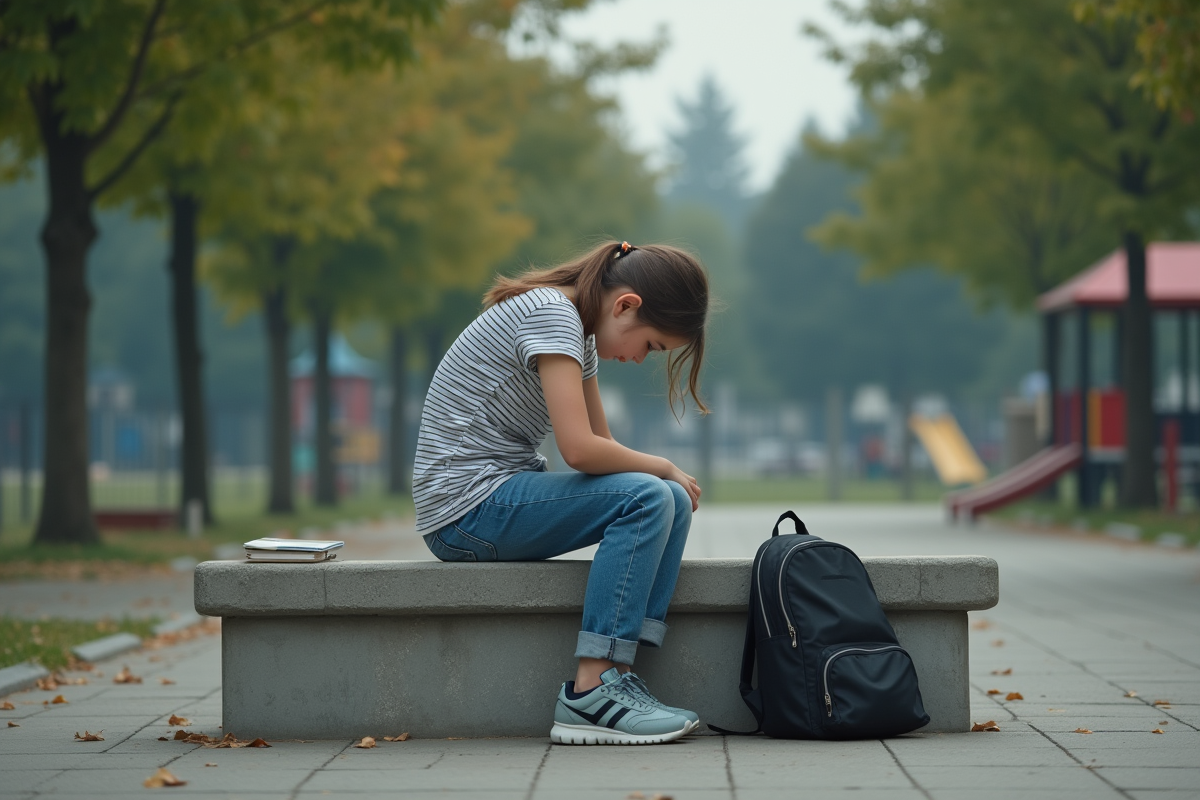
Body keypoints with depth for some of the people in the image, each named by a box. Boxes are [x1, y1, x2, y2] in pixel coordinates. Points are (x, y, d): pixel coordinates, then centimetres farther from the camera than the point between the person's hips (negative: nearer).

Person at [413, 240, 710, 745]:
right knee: (646, 497, -22)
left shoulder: (578, 331, 14)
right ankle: (592, 691, -22)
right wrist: (664, 468, -9)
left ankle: (618, 674, -11)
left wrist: (669, 483, -3)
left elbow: (600, 446, 14)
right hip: (465, 508, -10)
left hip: (501, 496, 10)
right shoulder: (549, 313, -17)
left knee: (674, 501, 1)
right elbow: (580, 449, -24)